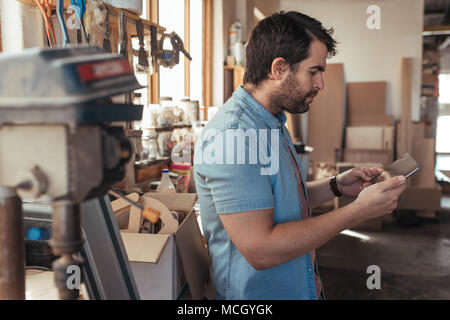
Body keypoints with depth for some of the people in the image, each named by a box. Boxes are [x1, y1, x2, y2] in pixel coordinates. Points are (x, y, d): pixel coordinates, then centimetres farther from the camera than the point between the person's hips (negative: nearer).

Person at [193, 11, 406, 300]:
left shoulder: (273, 124, 5)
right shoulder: (232, 135, -27)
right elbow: (260, 250, -30)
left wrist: (336, 186, -1)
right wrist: (360, 210, -25)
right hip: (258, 292, -9)